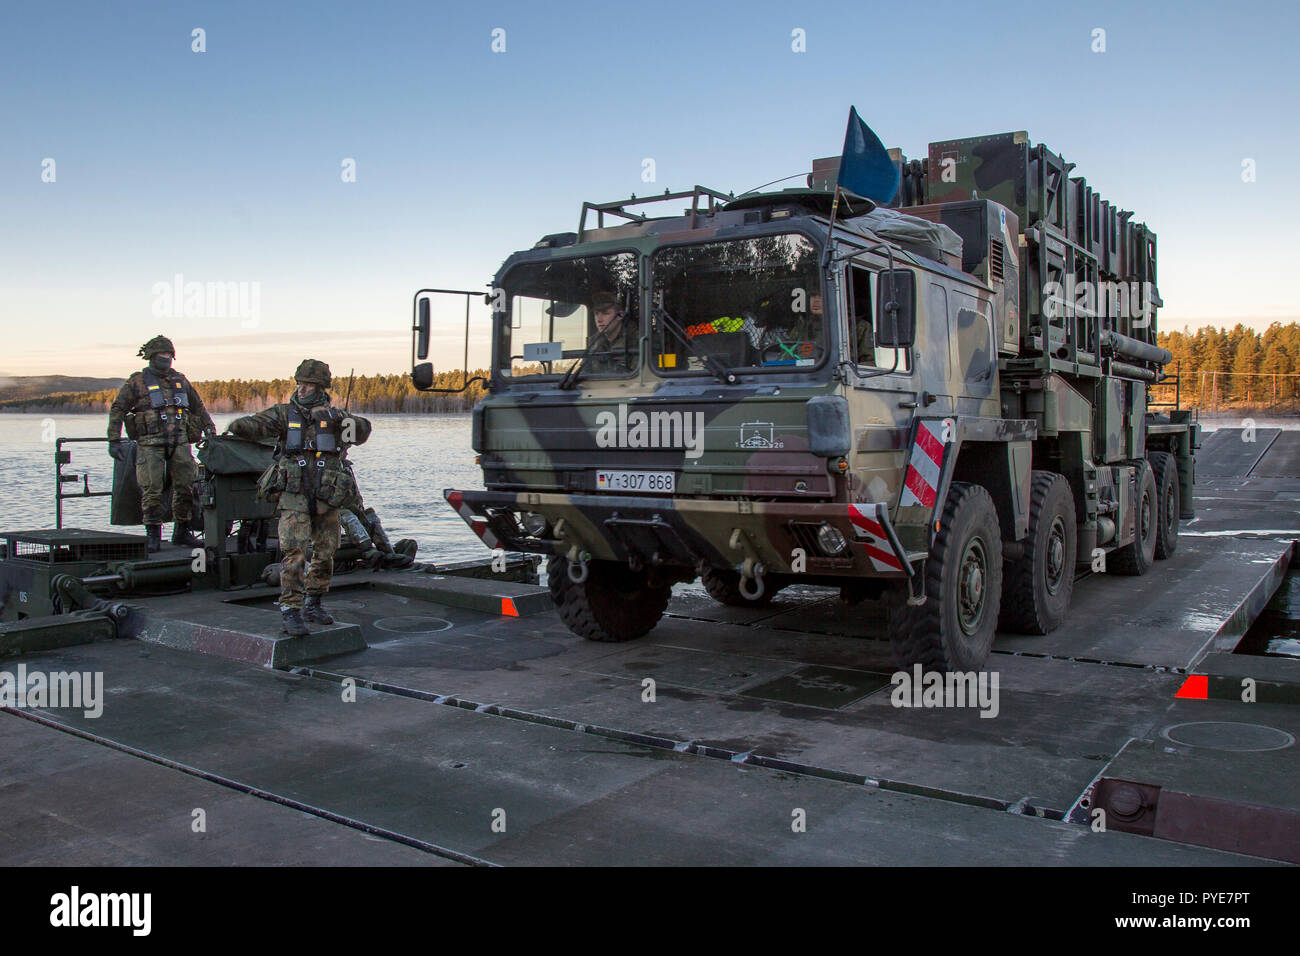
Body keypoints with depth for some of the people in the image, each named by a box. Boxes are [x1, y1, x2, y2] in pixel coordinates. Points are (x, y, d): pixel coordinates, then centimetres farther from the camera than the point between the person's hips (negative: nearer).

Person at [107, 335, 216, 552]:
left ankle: (181, 531, 14)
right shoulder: (137, 382, 3)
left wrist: (210, 432, 20)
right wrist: (114, 441, -3)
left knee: (187, 486, 2)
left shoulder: (180, 380, 16)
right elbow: (117, 410, 3)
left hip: (180, 443, 4)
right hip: (150, 445, -4)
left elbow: (198, 408, 24)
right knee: (152, 490, -6)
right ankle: (153, 536, 2)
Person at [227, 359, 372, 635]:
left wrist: (341, 417, -26)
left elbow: (362, 432, -8)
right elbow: (259, 425, -13)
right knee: (294, 552, -15)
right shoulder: (285, 413, 4)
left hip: (326, 498, 3)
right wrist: (240, 426, -35)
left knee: (325, 554, 11)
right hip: (293, 496, -3)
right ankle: (291, 611, -11)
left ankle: (313, 605, 28)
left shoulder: (333, 416, 8)